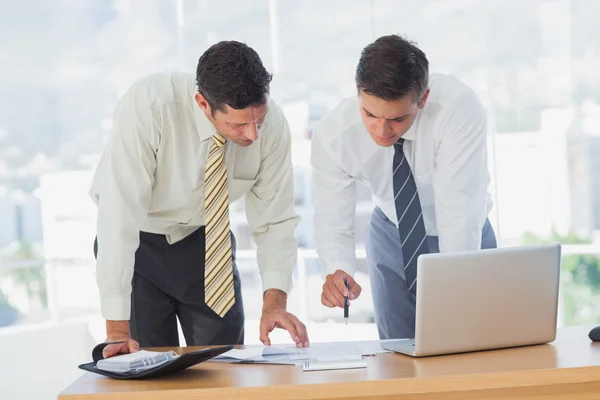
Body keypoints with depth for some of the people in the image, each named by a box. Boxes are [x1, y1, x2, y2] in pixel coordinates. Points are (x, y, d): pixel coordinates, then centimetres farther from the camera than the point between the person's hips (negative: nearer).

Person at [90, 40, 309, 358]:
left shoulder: (271, 122, -22)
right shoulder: (147, 105, -34)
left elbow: (275, 220, -13)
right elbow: (120, 212, -34)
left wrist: (274, 301, -28)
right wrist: (117, 329, -35)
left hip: (206, 241, 3)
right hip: (138, 242, -3)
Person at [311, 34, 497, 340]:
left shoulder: (459, 108, -34)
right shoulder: (331, 136, -26)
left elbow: (458, 211, -37)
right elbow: (333, 224, -19)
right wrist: (336, 271, -41)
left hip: (465, 238, -1)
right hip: (393, 239, 2)